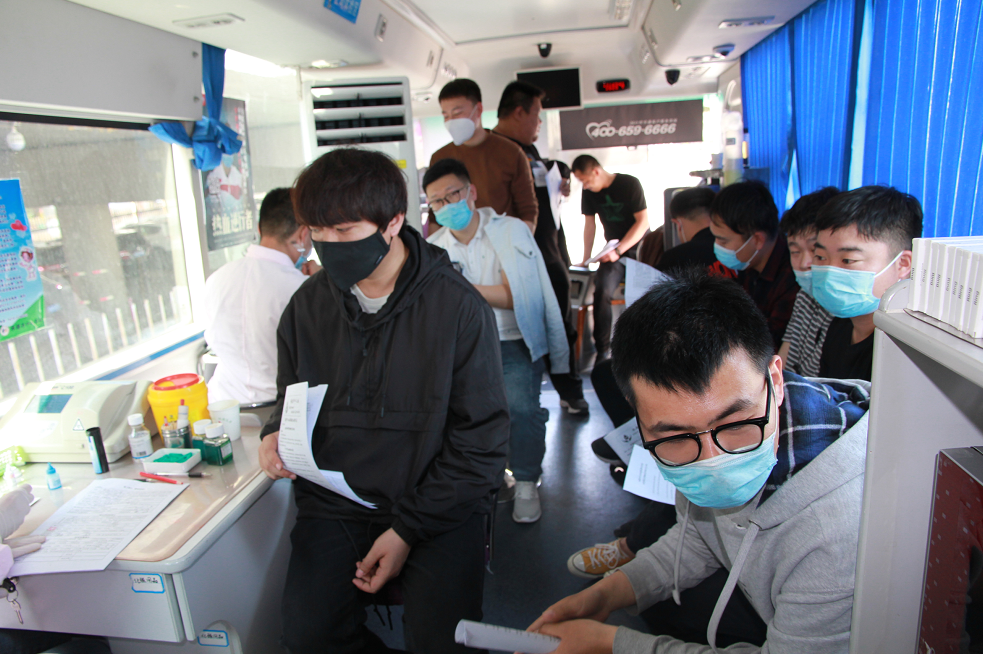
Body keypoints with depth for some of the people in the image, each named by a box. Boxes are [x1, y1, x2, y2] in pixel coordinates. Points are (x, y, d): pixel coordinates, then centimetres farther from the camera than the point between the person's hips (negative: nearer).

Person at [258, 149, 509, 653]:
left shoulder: (458, 306, -12)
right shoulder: (307, 306, 2)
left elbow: (481, 441, -9)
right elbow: (291, 397, 20)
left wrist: (408, 530, -13)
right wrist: (276, 434, -4)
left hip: (438, 503, -3)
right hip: (333, 503, 4)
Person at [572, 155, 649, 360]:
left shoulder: (630, 184, -11)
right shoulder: (589, 192, 5)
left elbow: (643, 221, -14)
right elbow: (589, 224, 10)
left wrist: (619, 250, -22)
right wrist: (586, 259, 3)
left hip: (639, 247, -3)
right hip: (614, 252, 3)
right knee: (602, 291, -24)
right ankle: (602, 350, -19)